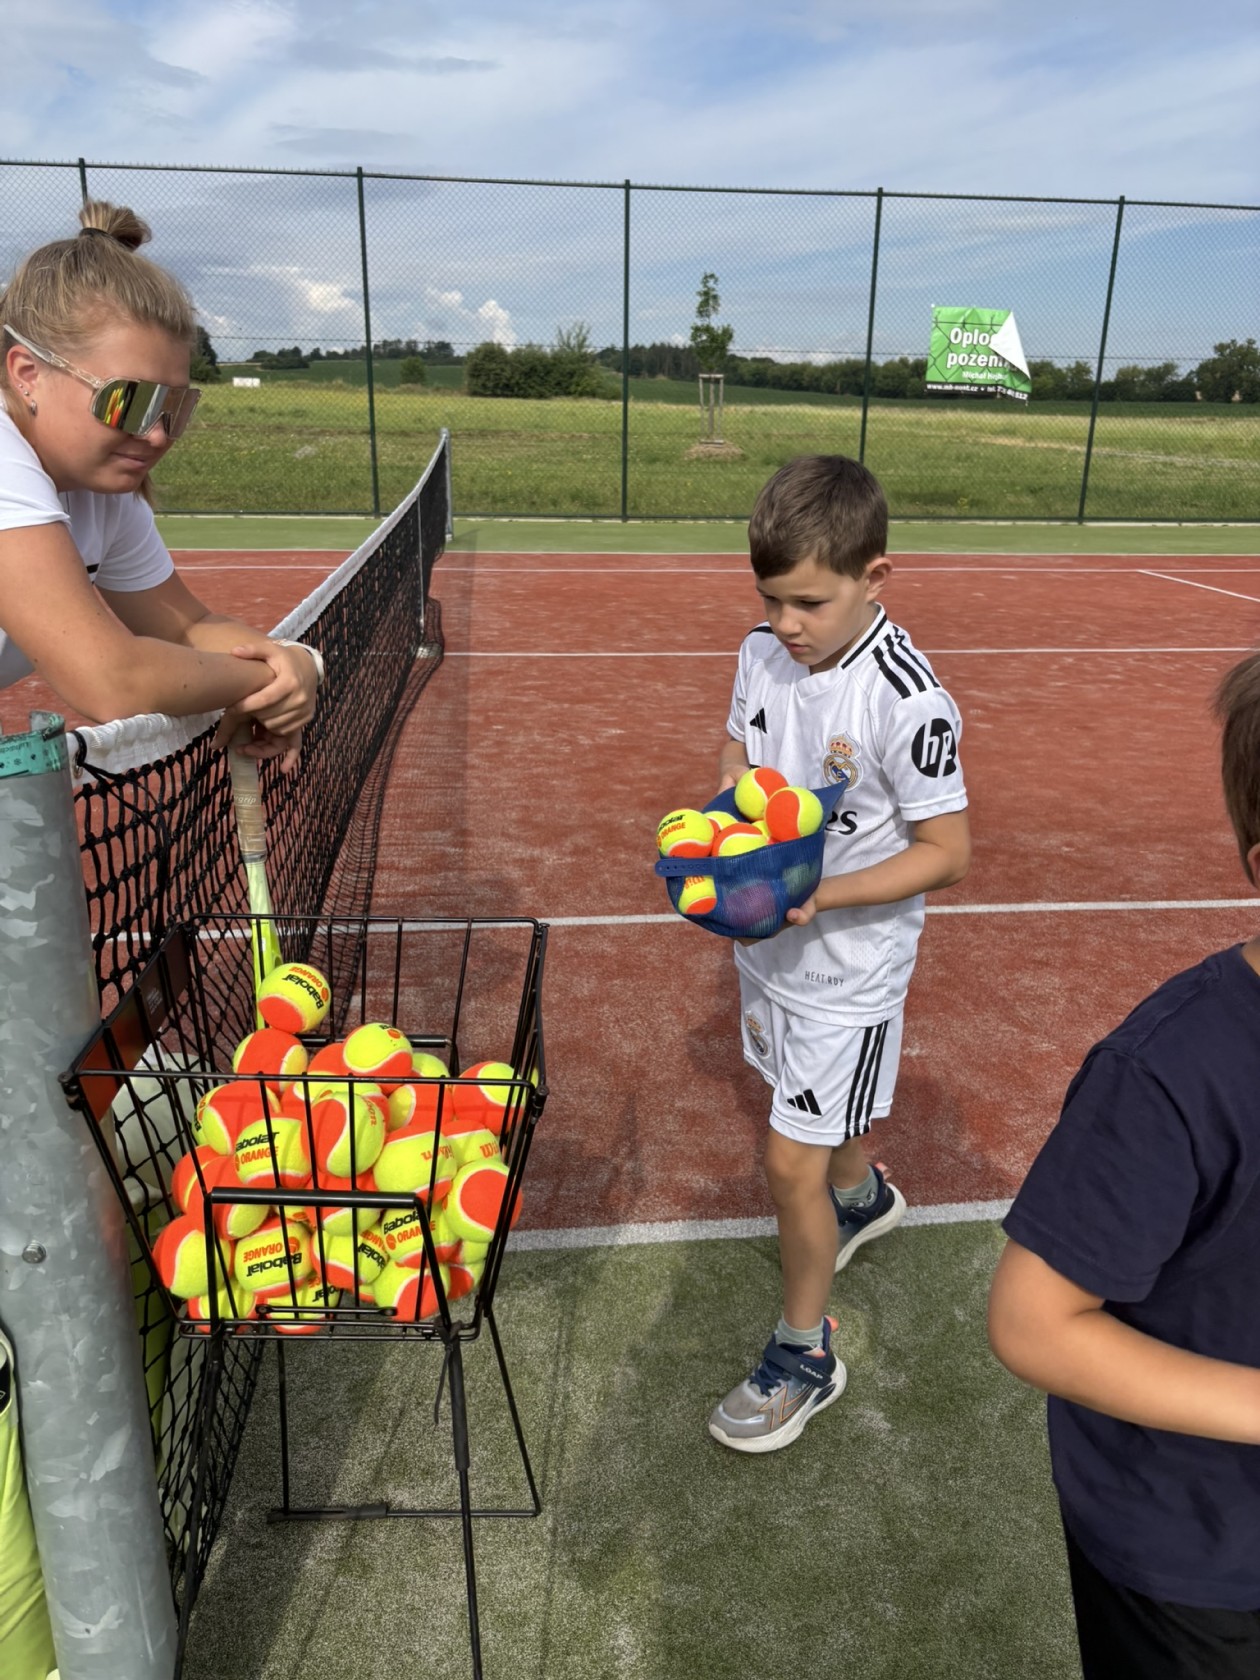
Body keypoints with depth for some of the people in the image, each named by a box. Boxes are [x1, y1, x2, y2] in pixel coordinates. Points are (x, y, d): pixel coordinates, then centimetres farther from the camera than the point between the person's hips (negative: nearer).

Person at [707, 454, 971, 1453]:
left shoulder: (907, 703, -26)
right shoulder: (764, 651, -6)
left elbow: (947, 852, -19)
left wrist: (824, 895, -29)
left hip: (846, 966, -7)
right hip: (768, 939, 7)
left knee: (791, 1165, 0)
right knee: (818, 1112, 28)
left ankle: (804, 1354, 25)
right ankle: (862, 1198, 61)